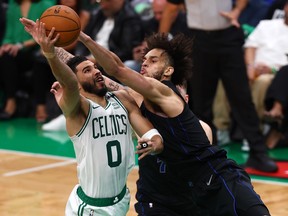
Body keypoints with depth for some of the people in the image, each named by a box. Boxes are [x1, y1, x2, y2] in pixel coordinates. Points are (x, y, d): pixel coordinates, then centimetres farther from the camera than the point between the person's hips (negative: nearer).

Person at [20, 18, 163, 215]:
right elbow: (69, 84, -34)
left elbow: (150, 132, -1)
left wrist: (156, 142, -26)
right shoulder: (76, 107, -13)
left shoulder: (123, 99, 3)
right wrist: (50, 53, -54)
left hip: (121, 200, 5)